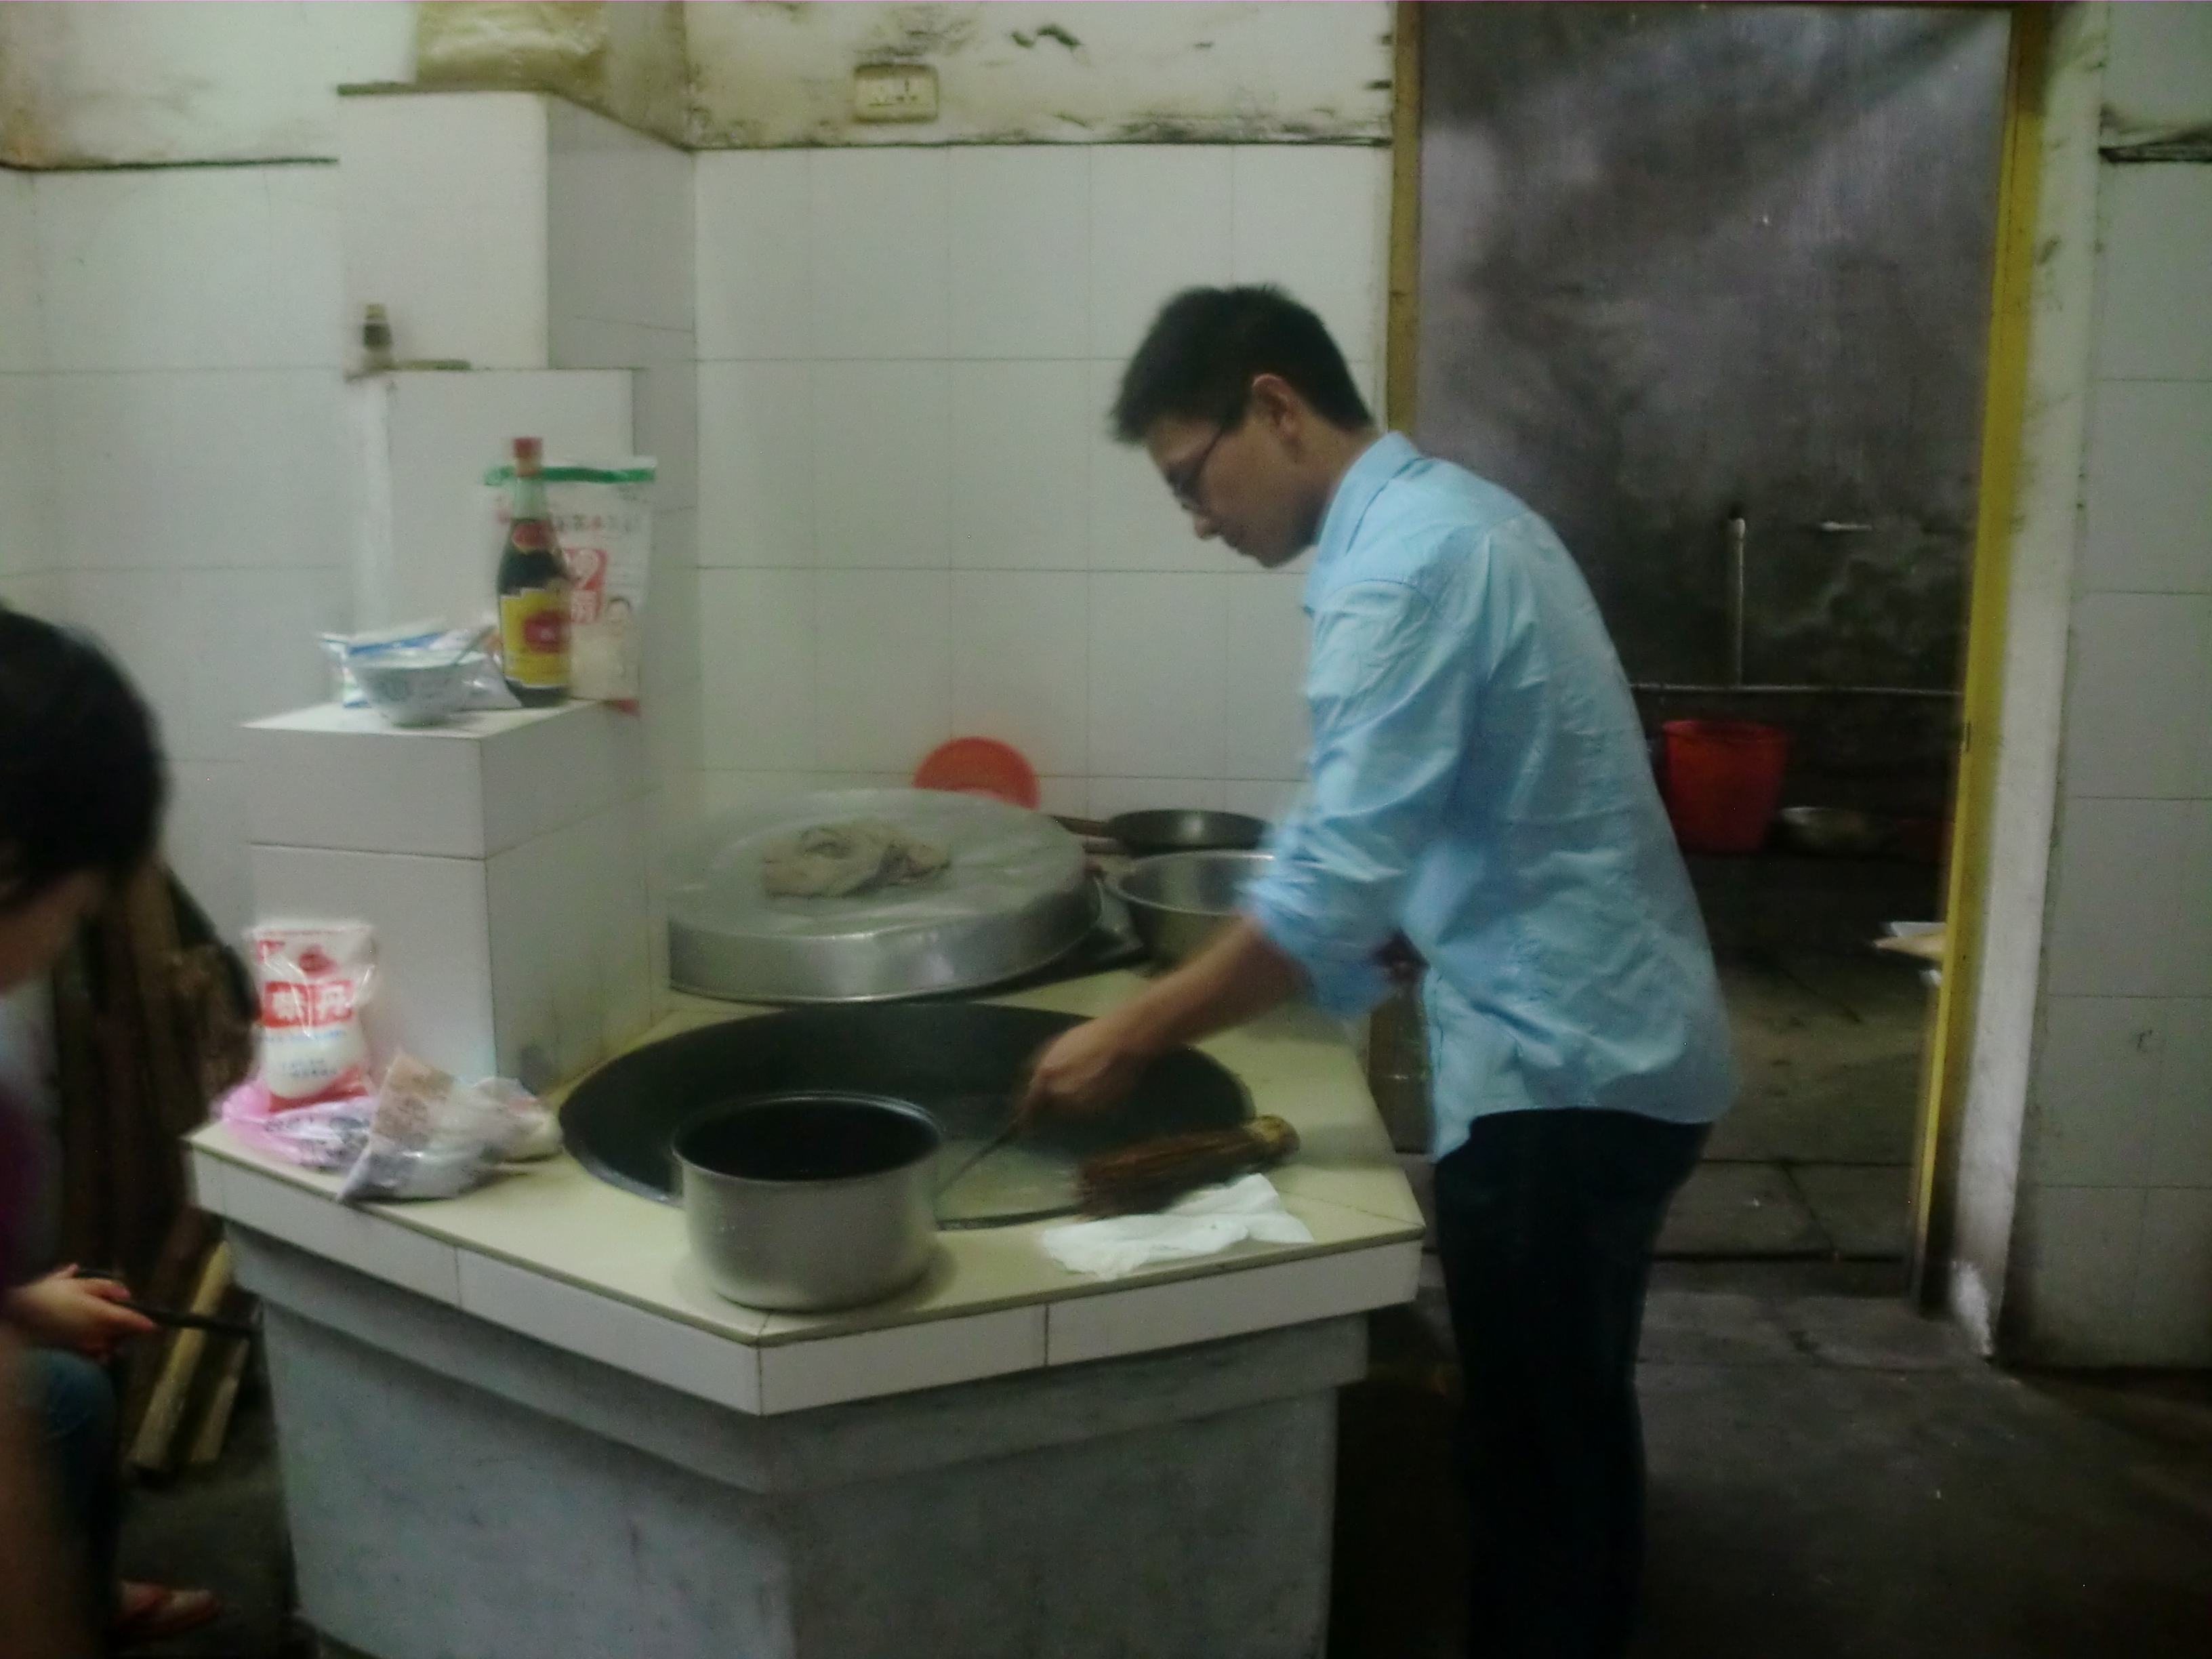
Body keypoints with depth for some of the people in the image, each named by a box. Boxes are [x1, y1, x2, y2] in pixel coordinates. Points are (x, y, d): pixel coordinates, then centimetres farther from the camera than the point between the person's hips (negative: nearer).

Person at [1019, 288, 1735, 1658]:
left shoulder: (1400, 565, -20)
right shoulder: (1452, 516, 11)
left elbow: (1336, 893, -26)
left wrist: (1132, 1038, -17)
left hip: (1560, 1067, -10)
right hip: (1603, 1040, 10)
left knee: (1534, 1454, 6)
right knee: (1568, 1434, 23)